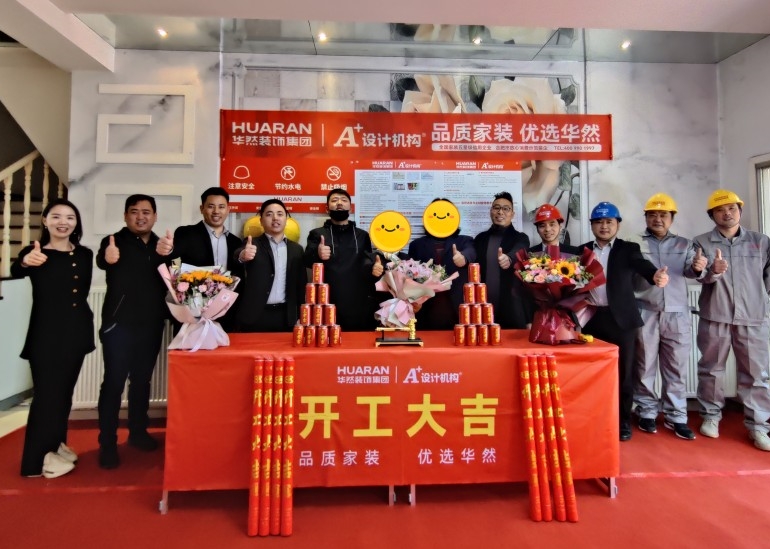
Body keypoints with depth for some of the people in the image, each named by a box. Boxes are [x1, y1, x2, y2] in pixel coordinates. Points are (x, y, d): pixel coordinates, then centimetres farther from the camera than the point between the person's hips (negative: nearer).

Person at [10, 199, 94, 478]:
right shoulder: (33, 253, -8)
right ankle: (39, 457, 14)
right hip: (45, 333, -4)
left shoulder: (85, 254, 4)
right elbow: (15, 272, -28)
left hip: (76, 332, 4)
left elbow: (83, 292, 8)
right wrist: (25, 262, -51)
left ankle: (56, 444, 32)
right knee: (47, 392, 1)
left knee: (64, 391, 15)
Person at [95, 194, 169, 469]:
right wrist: (108, 258, -51)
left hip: (151, 325, 4)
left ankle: (137, 431, 28)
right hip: (119, 324, -4)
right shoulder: (114, 242, -6)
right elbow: (102, 260, -29)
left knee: (142, 380, 14)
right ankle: (107, 443, 9)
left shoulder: (162, 246, 8)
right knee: (114, 381, -2)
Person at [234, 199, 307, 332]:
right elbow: (239, 254, -21)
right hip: (254, 316, -2)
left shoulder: (296, 249, 10)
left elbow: (301, 283, 11)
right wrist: (242, 256, -45)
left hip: (285, 317, 3)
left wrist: (299, 315, 5)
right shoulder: (252, 244, 1)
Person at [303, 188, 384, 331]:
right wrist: (317, 254, -31)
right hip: (328, 305, -2)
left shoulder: (362, 235, 15)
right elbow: (307, 260, -8)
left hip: (359, 306, 2)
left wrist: (374, 269, -12)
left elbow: (368, 264, 12)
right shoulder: (317, 234, 8)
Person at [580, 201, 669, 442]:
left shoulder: (629, 249, 1)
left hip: (620, 318, -1)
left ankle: (623, 421, 21)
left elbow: (642, 265, -18)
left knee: (622, 372, 6)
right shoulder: (582, 251, 9)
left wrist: (656, 274, -39)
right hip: (591, 319, 2)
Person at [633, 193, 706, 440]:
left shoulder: (684, 244, 12)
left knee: (676, 367, 7)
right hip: (645, 313, -2)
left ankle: (676, 416, 19)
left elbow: (689, 271, -4)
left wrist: (698, 267, -25)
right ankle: (647, 412, 19)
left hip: (676, 313, 2)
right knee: (645, 366, 7)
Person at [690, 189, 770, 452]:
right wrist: (712, 271, -30)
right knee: (711, 369, 8)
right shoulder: (702, 242, 1)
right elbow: (700, 275, -11)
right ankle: (711, 416, 22)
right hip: (714, 317, -1)